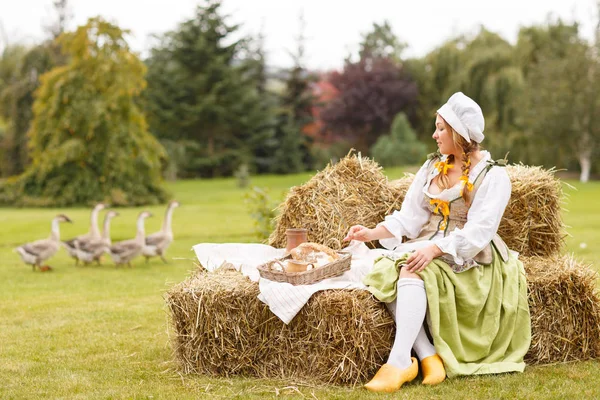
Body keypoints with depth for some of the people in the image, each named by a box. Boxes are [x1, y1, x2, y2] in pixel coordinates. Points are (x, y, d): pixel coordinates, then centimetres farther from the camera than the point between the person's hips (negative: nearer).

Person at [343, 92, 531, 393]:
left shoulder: (493, 176, -6)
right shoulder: (433, 167, 13)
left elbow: (478, 231, -17)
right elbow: (409, 217, 9)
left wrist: (434, 250, -30)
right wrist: (372, 233, -6)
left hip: (468, 258, -6)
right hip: (429, 245, 6)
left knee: (412, 272, -34)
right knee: (386, 271, -26)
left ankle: (399, 362, -40)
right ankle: (428, 357, -30)